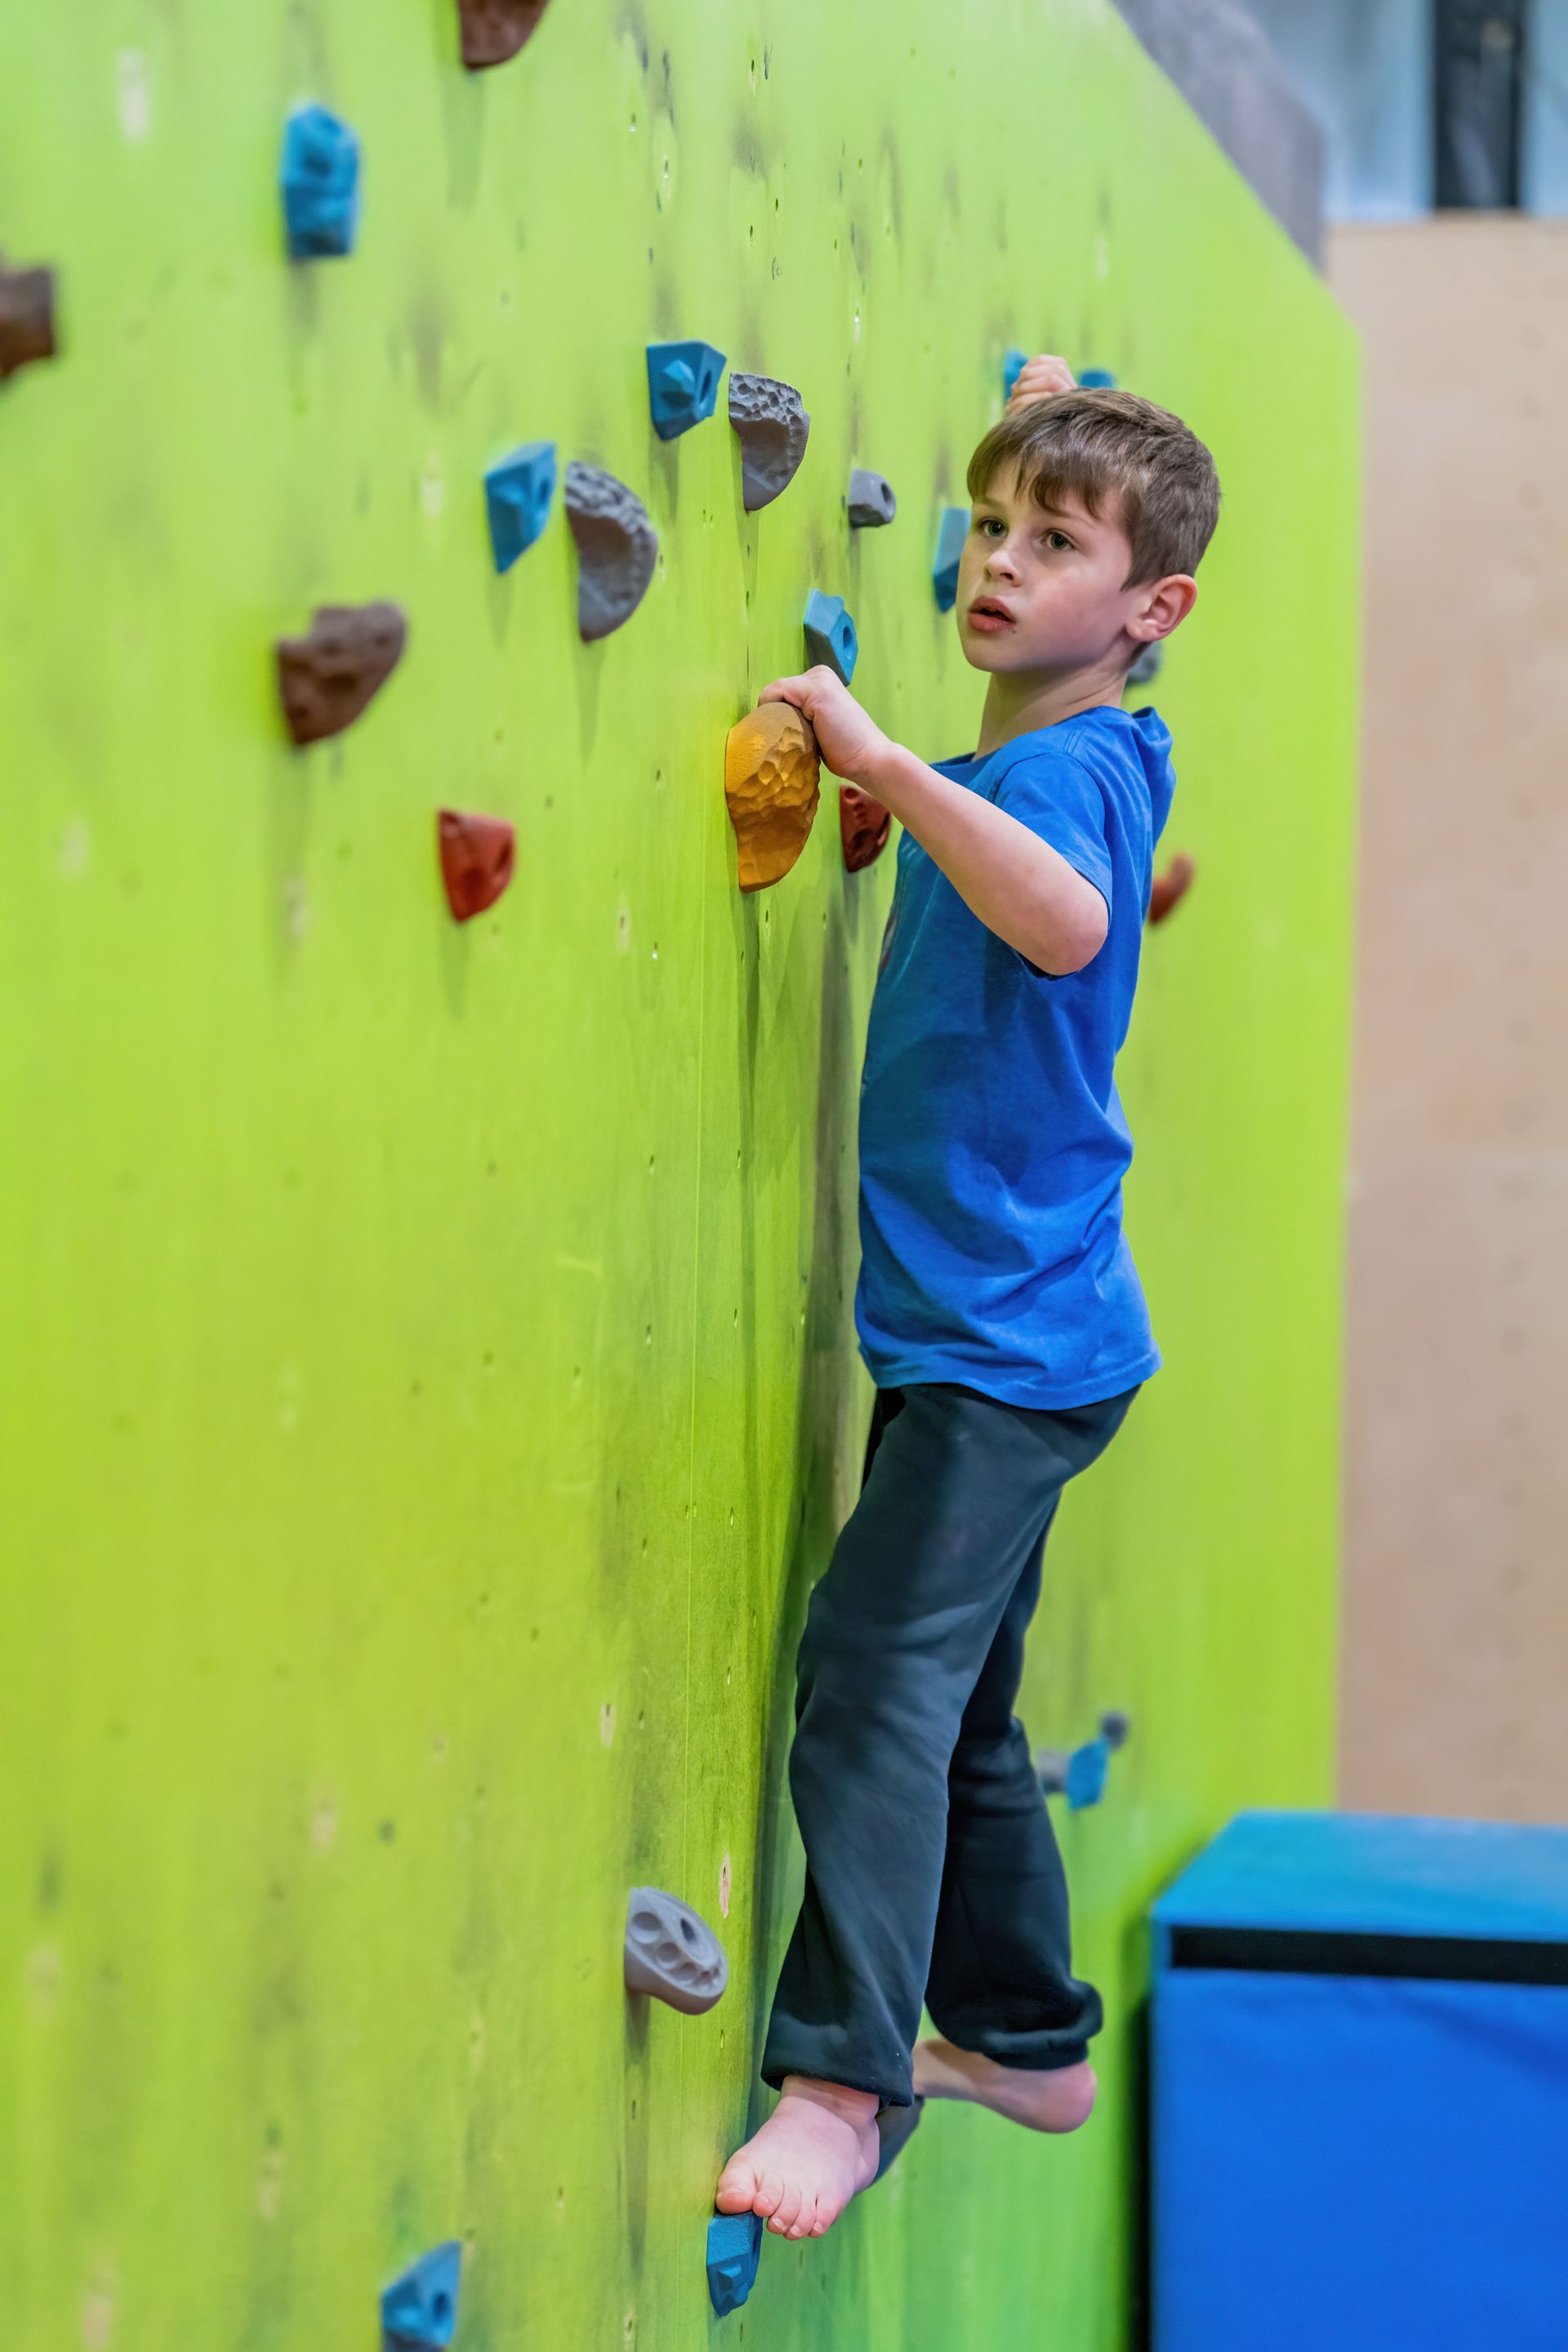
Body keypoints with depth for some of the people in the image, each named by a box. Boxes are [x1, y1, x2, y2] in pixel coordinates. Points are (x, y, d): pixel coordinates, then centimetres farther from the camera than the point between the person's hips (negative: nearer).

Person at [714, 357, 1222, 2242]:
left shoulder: (1062, 765, -16)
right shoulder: (1061, 759, 11)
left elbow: (1065, 918, -39)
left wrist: (881, 760, -42)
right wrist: (1059, 413, 31)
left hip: (1012, 1338, -10)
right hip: (979, 1326, 10)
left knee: (880, 1670, -15)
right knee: (955, 1700, 17)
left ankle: (839, 2078, -13)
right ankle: (1025, 2037, 29)